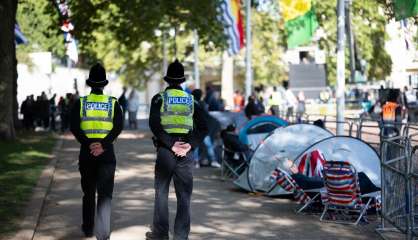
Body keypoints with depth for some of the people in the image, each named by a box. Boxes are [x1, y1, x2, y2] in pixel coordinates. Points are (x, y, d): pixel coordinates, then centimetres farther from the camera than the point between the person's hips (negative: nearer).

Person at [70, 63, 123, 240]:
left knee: (88, 192, 16)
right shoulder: (113, 103, 2)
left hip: (86, 152, 1)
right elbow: (118, 127, -10)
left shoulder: (80, 103, 2)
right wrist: (103, 144, -16)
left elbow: (74, 127, -9)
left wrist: (88, 144, -13)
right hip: (107, 153, -1)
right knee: (105, 193, -1)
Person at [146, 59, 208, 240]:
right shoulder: (191, 100, 7)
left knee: (161, 193, 10)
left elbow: (154, 125, -12)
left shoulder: (159, 98, 0)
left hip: (165, 150, -1)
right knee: (184, 196, 5)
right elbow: (203, 128, 0)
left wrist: (170, 144, -11)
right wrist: (190, 145, -6)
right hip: (186, 152, 2)